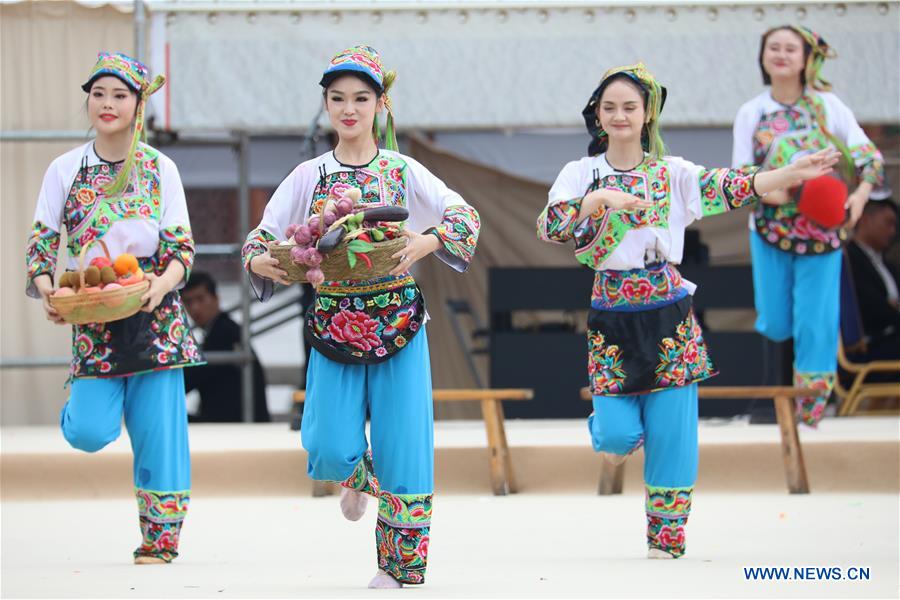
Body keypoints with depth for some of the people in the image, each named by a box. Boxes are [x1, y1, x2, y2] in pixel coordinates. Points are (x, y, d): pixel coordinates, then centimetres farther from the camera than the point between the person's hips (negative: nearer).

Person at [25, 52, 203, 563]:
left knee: (158, 430, -4)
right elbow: (42, 243, 3)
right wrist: (46, 290, -16)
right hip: (91, 316, 0)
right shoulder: (66, 170, 5)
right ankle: (90, 400, 25)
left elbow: (182, 247, 2)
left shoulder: (160, 169, 3)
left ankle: (160, 540, 7)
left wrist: (163, 283, -19)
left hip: (153, 313, 0)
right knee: (89, 433, -11)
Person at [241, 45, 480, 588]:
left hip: (398, 324, -1)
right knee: (331, 452, -6)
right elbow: (262, 239, 6)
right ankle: (358, 478, 32)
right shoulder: (310, 176, 7)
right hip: (335, 326, 1)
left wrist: (425, 242, -26)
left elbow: (464, 216, -7)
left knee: (402, 449, -3)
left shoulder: (402, 171, 3)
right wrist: (260, 261, -17)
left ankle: (399, 566, 9)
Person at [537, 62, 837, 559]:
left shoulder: (672, 173, 4)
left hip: (668, 313, 1)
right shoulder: (582, 174, 2)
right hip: (612, 318, -1)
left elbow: (728, 189, -9)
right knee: (618, 436, -8)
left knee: (672, 434, -2)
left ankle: (666, 540, 10)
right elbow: (549, 227, -13)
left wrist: (793, 173, -22)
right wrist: (600, 199, -27)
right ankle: (612, 429, 29)